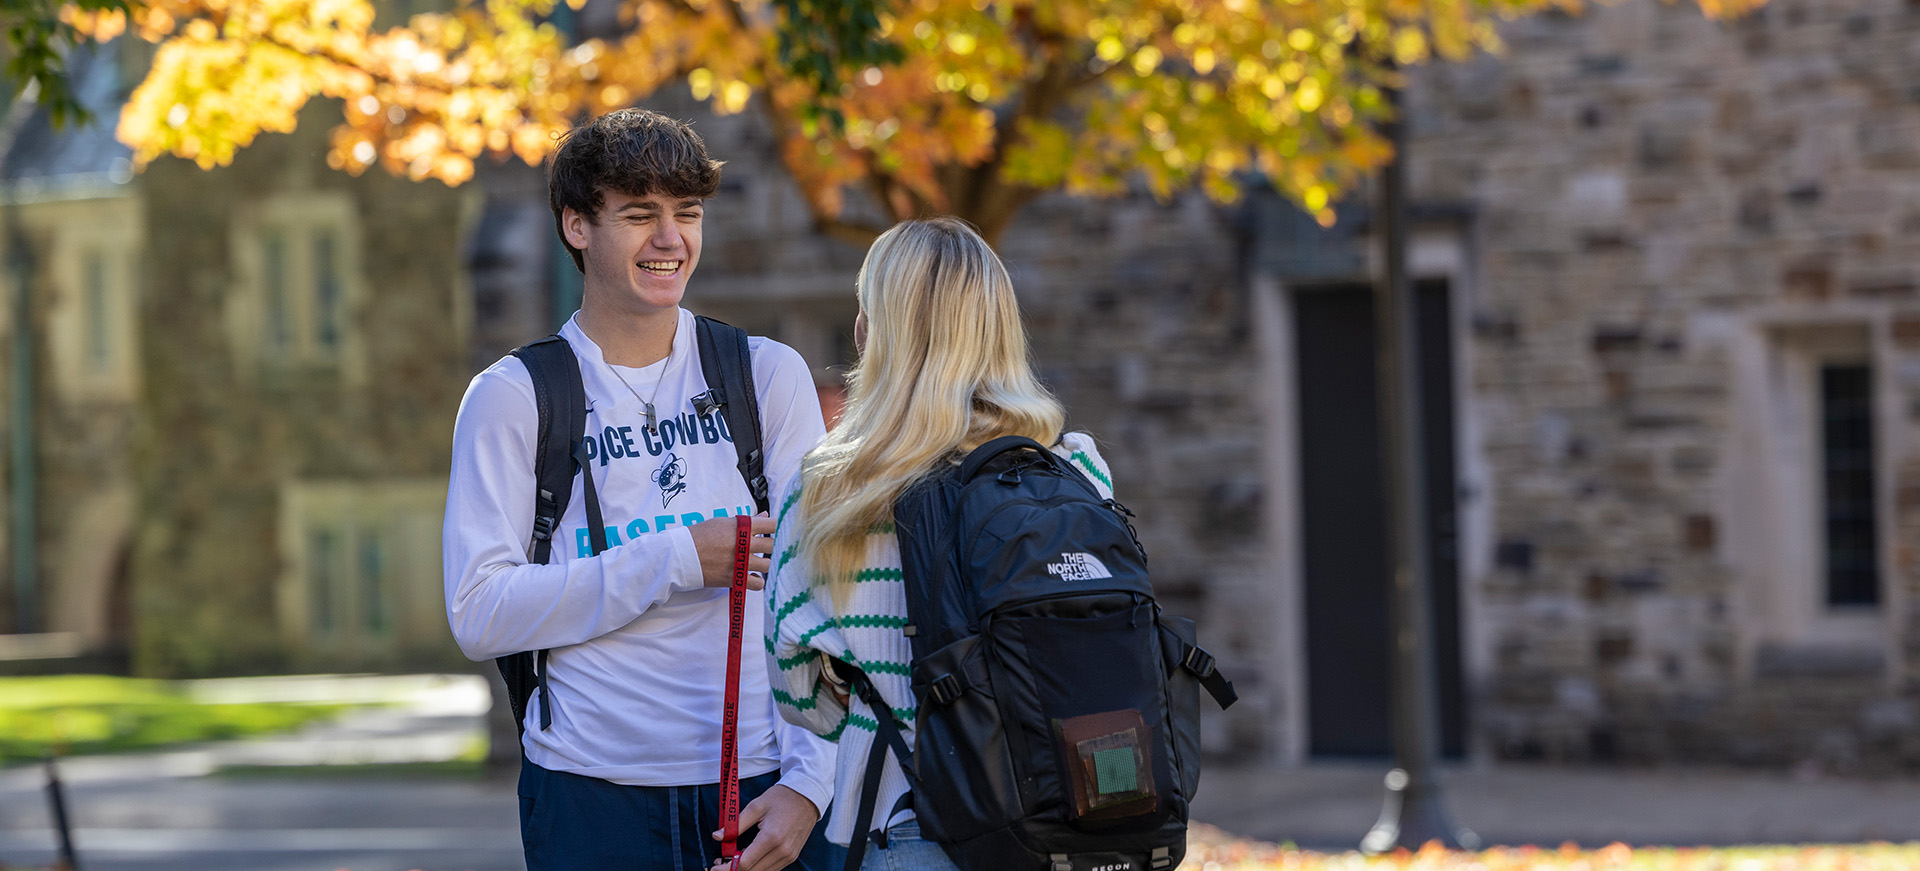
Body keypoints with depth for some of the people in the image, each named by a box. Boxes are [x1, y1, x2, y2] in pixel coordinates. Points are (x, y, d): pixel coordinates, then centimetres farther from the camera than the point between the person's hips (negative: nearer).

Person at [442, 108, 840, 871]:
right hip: (594, 796, -1)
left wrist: (807, 782, -8)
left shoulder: (769, 376, 7)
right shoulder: (510, 398, 2)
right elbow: (479, 614, -7)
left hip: (763, 791, 1)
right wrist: (676, 560, -13)